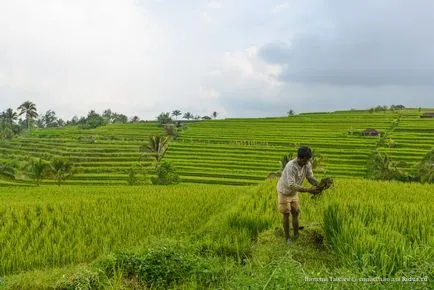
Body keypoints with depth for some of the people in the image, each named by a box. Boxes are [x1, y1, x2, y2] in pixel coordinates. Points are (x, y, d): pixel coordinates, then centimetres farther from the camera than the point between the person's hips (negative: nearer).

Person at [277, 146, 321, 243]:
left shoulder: (307, 165, -18)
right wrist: (308, 190, -47)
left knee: (296, 213, 12)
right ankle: (287, 238, 15)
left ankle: (296, 236, 25)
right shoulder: (291, 166, -37)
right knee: (286, 215, 2)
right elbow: (291, 185, -42)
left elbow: (311, 178, -12)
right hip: (284, 191, -6)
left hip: (294, 192, 6)